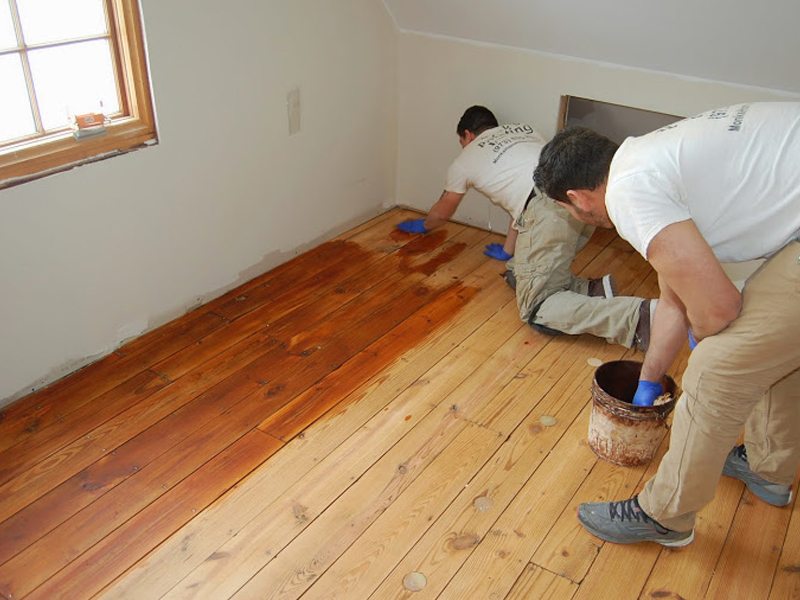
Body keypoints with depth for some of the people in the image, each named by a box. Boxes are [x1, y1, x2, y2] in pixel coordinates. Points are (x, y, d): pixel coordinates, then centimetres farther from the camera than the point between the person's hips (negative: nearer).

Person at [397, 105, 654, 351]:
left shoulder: (465, 160, 21)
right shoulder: (523, 130, 34)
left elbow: (442, 212, 37)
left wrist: (422, 225, 61)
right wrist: (508, 250, 48)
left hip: (548, 212, -7)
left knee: (536, 309, -6)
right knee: (518, 275, 21)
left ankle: (638, 315, -22)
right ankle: (593, 290, 1)